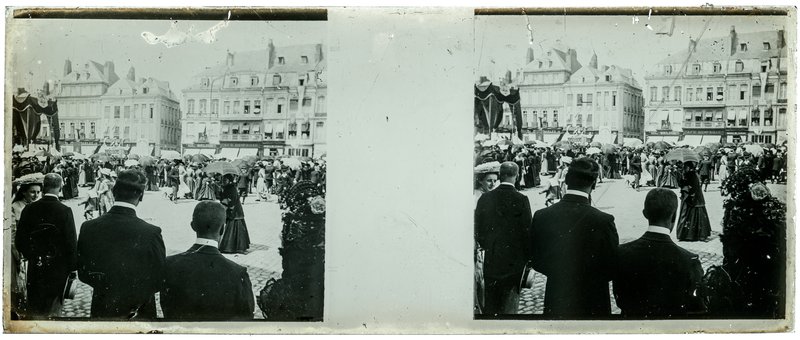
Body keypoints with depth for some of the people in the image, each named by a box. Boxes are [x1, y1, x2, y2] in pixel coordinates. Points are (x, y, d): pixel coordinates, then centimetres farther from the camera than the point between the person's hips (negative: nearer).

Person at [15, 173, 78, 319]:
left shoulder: (29, 209, -4)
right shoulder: (65, 211, -15)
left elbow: (19, 241, 2)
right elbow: (71, 243, -13)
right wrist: (72, 267, -1)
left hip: (34, 268, 3)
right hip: (58, 268, -3)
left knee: (33, 308, 17)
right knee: (53, 309, 9)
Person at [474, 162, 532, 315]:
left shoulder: (485, 198, -3)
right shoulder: (521, 200, -13)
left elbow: (478, 229, 4)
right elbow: (527, 231, -9)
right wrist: (528, 257, 4)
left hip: (490, 261, 3)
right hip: (514, 261, -3)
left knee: (489, 305, 14)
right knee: (509, 307, 6)